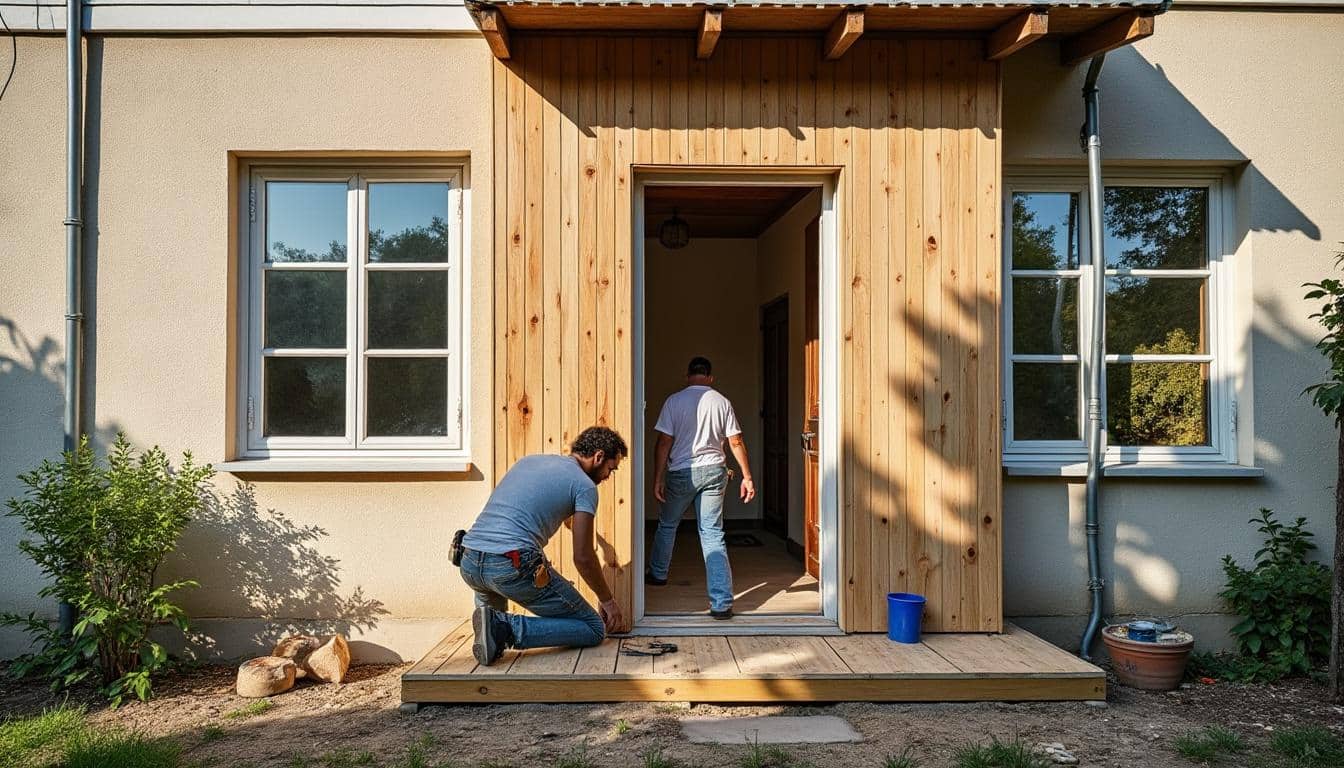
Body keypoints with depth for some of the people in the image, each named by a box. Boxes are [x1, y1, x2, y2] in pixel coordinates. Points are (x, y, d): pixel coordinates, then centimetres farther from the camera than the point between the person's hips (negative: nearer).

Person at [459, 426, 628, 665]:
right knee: (594, 630, 4)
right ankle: (506, 627, -11)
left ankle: (492, 619, 16)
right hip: (513, 566, -7)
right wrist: (607, 600, 17)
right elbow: (583, 557, 0)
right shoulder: (585, 485, 4)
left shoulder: (528, 460, 24)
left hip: (468, 564, 8)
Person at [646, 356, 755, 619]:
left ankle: (658, 574, 42)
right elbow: (736, 442, 1)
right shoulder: (722, 402, 2)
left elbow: (664, 443, -8)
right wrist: (747, 476, 7)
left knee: (667, 524, 22)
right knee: (713, 533, 1)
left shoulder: (674, 401, -5)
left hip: (682, 472, -2)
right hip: (714, 472, 2)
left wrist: (658, 479, -3)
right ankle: (722, 603, -5)